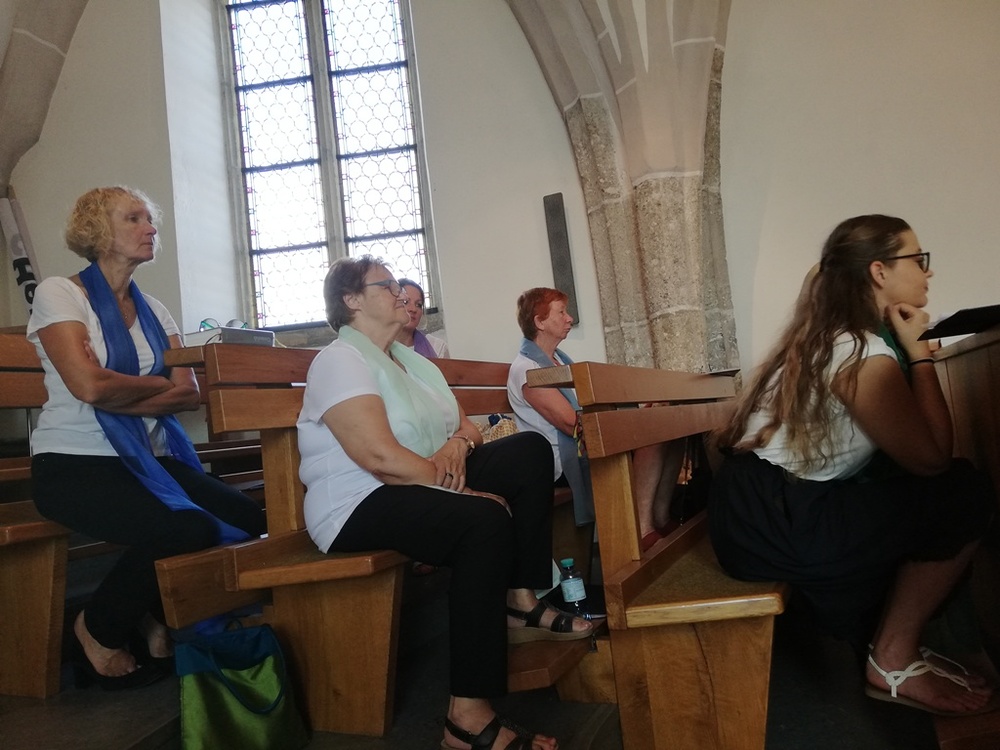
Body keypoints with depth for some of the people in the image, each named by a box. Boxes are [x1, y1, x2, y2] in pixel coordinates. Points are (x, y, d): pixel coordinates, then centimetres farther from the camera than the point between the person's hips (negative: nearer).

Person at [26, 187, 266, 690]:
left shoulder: (153, 310, 14)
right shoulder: (59, 293, -2)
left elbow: (190, 394, 0)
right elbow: (89, 385, -18)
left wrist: (118, 398, -14)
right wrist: (157, 385, -2)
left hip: (148, 460, 6)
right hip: (73, 465, -5)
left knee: (248, 520, -17)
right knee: (185, 529, -30)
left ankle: (160, 619, 11)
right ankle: (98, 632, 2)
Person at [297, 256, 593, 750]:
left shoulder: (413, 361, 17)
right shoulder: (341, 360, -11)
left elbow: (465, 426, 13)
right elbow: (381, 457, -24)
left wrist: (458, 443, -12)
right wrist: (466, 490, -22)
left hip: (426, 486, 9)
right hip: (359, 506, -9)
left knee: (530, 451, -3)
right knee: (485, 519, -32)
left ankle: (520, 601, -6)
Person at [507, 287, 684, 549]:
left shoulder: (560, 359, 17)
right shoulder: (527, 369, -14)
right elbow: (573, 425, -20)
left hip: (585, 447, 9)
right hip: (565, 459, -9)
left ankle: (660, 518, -3)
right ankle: (643, 530, -24)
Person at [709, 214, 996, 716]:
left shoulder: (830, 337, 14)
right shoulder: (864, 353, -16)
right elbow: (932, 458, -11)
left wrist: (908, 348, 7)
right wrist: (917, 350, -6)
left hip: (764, 507, 10)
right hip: (774, 521, -10)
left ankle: (884, 642, 21)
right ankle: (893, 664, 5)